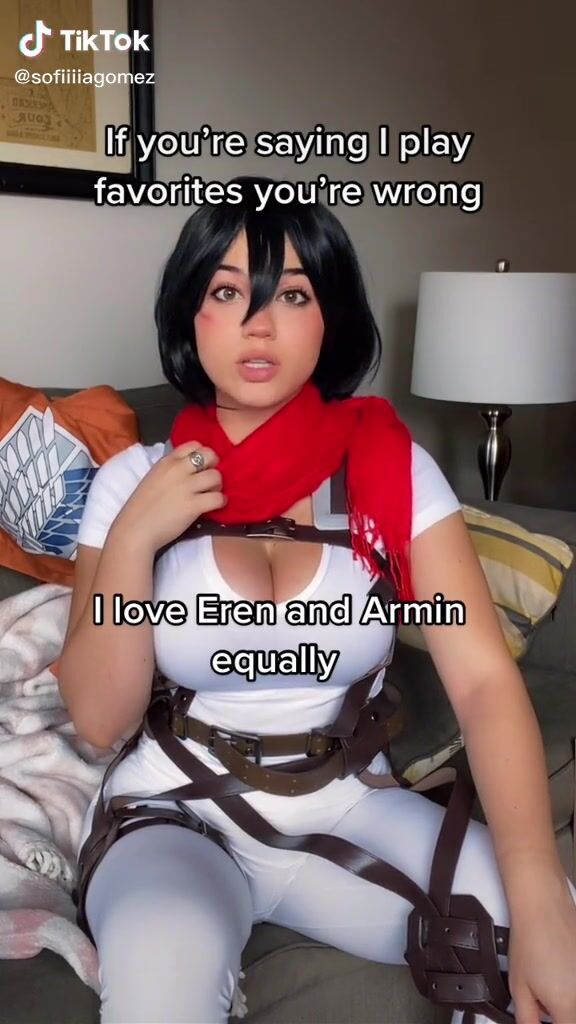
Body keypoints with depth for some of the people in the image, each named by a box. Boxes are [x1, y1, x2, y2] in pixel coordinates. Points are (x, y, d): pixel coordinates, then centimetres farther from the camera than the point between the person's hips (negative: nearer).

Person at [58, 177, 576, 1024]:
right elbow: (100, 718, -6)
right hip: (176, 815, -1)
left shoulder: (392, 467, -6)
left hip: (351, 810, 2)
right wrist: (133, 540, -20)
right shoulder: (135, 480, -3)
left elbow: (484, 678, -16)